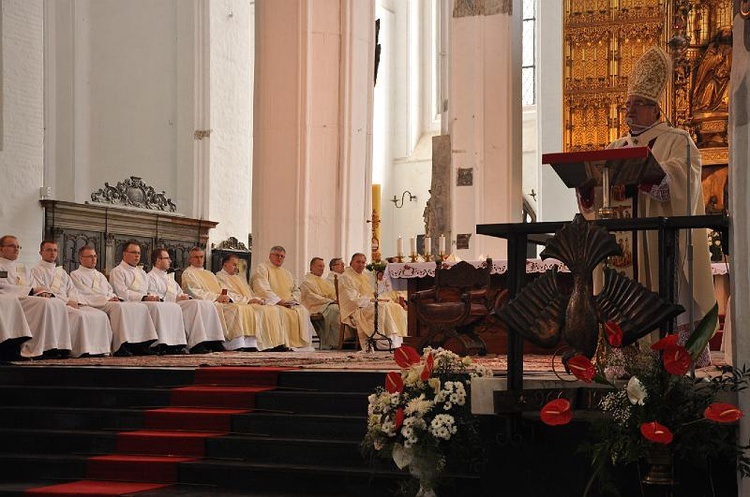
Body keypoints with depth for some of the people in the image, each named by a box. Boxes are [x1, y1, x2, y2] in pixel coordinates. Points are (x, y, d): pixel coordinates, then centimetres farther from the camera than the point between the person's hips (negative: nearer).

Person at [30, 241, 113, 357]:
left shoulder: (61, 271, 29)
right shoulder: (37, 270, 6)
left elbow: (72, 289, 22)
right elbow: (42, 292, -7)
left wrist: (74, 301, -3)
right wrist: (67, 301, -12)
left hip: (69, 304, 7)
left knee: (100, 315, -13)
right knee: (80, 315, -34)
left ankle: (99, 349, -19)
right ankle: (82, 351, -31)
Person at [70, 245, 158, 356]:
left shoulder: (100, 275, 32)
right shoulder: (75, 275, 9)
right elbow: (85, 294, -5)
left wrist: (114, 297, 0)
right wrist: (106, 299, -13)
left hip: (109, 302, 7)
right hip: (94, 305, -7)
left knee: (141, 307, -14)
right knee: (118, 307, -38)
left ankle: (140, 344, -25)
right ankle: (119, 347, -40)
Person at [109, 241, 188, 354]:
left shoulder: (141, 272, 29)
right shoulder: (117, 271, 4)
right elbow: (123, 293, -9)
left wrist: (153, 296, 3)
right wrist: (144, 297, -18)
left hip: (147, 302, 7)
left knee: (174, 307, -16)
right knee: (156, 307, -35)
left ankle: (176, 343, -25)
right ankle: (161, 344, -37)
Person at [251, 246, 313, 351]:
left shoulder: (287, 273, 28)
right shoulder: (262, 268, 5)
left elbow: (295, 290, 23)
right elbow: (263, 289, -9)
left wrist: (292, 300, -1)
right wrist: (279, 301, -16)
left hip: (289, 304, 6)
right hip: (270, 303, -6)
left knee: (303, 311, -22)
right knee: (283, 312, -36)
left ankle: (302, 344, -25)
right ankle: (285, 344, -35)